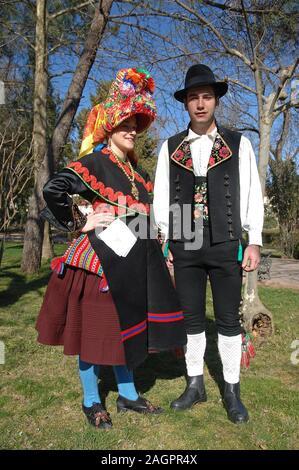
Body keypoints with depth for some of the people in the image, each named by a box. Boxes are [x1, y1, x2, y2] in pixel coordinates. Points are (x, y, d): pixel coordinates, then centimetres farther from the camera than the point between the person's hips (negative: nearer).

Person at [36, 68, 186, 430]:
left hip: (135, 259, 8)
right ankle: (91, 401, 26)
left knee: (129, 325, 16)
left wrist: (155, 250, 17)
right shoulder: (93, 163, -9)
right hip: (103, 257, -7)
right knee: (97, 327, 5)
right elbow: (53, 190, -20)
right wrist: (80, 224, -14)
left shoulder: (136, 169, 14)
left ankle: (127, 394, 33)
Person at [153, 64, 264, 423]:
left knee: (228, 320, 7)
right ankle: (195, 384, 27)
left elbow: (251, 193, 3)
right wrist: (163, 242, 4)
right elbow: (161, 197, 9)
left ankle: (231, 390, 24)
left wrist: (254, 241, -3)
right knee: (191, 318, 10)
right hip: (184, 246, 2)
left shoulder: (238, 144, 6)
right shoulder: (170, 148, 9)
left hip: (225, 245, -1)